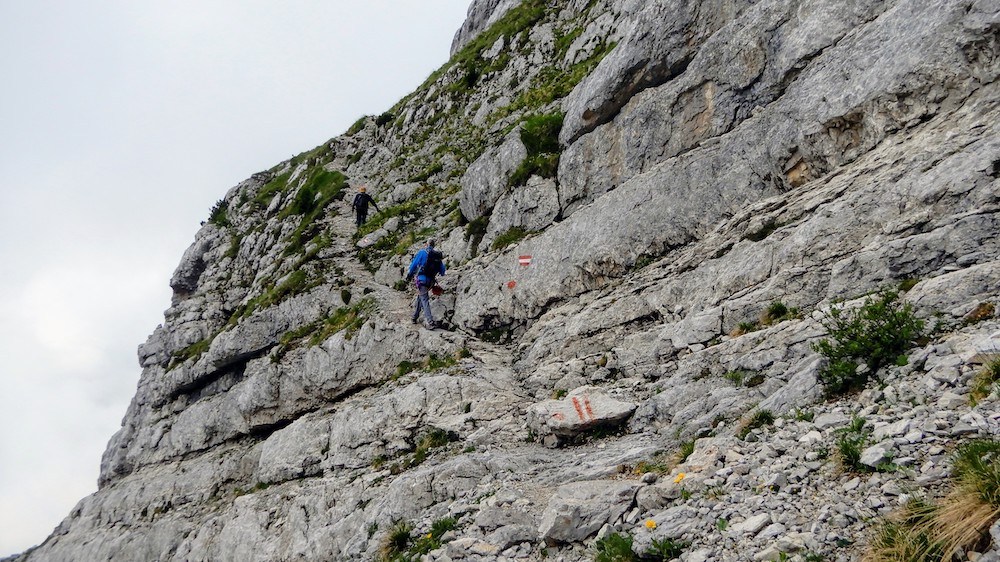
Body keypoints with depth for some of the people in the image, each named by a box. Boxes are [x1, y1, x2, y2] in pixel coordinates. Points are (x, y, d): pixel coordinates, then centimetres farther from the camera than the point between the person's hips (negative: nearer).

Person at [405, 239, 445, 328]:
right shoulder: (438, 256, 8)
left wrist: (409, 276, 9)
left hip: (422, 279, -5)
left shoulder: (422, 252, -6)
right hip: (430, 281, 5)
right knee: (420, 297, 23)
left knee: (424, 300, -7)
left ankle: (431, 322, -17)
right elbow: (442, 271, 11)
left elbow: (413, 265, -4)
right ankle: (415, 317, 31)